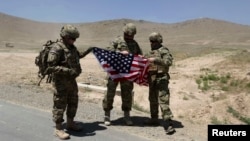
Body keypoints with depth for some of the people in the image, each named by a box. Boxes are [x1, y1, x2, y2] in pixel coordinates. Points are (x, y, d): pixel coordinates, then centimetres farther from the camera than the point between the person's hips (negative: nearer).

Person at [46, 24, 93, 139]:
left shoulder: (71, 47, 7)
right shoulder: (57, 49, -20)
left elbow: (78, 56, 27)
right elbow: (51, 67, -25)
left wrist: (88, 51, 14)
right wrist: (68, 70, -29)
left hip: (71, 80, 9)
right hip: (61, 81, -8)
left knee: (73, 103, 16)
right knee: (60, 105, 1)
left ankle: (70, 123, 33)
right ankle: (58, 129, 14)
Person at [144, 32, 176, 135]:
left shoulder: (164, 50, -7)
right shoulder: (151, 52, 18)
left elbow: (168, 62, -22)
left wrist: (156, 60, -29)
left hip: (161, 79, -9)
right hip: (152, 79, 9)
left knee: (163, 100, -14)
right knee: (152, 100, 18)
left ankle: (170, 124, -12)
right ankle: (154, 119, 34)